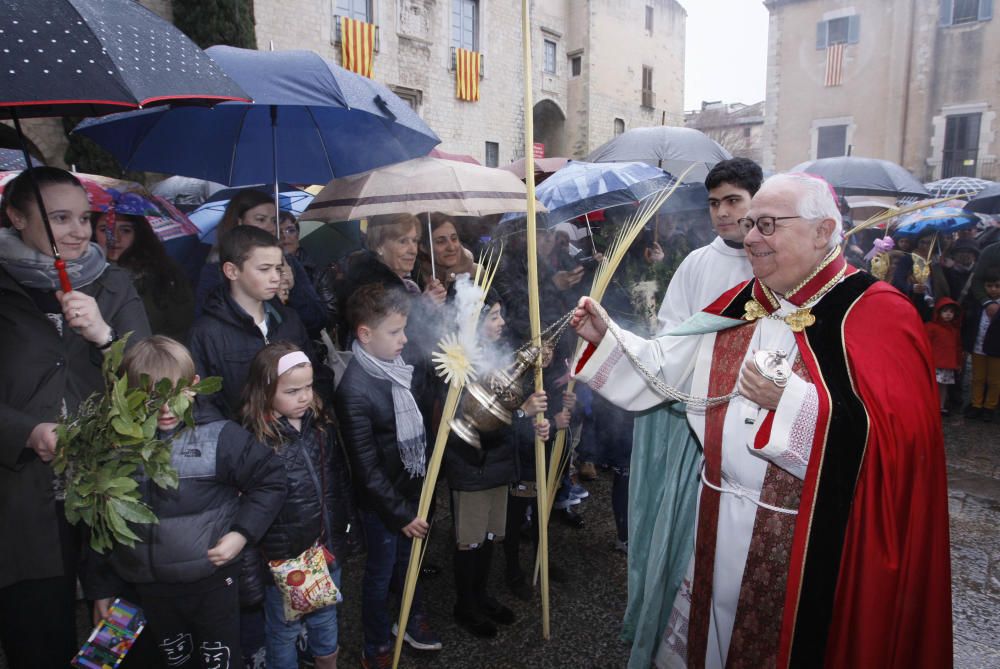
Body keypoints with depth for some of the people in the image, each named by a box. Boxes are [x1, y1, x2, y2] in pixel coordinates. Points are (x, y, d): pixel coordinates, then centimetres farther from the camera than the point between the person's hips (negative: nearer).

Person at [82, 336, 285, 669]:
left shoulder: (219, 436, -14)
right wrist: (101, 589, 10)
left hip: (213, 582, -3)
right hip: (148, 588, 3)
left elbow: (270, 480, -6)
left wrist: (242, 532, -14)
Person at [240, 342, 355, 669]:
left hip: (329, 546, 5)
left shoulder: (322, 425, -4)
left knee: (325, 619, 24)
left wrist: (345, 520, 10)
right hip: (284, 557, -4)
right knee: (284, 630, 18)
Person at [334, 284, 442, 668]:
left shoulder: (397, 364, -6)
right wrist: (401, 513, -14)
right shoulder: (355, 390, -26)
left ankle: (414, 621, 49)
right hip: (383, 503, -6)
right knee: (381, 574, 15)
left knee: (408, 562, 26)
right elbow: (367, 469, -21)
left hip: (413, 491, 6)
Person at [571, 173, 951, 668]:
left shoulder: (877, 314, -12)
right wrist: (606, 337, -2)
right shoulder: (739, 304, 6)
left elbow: (899, 436, -21)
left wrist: (791, 400, -27)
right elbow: (668, 367, 8)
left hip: (805, 536, -5)